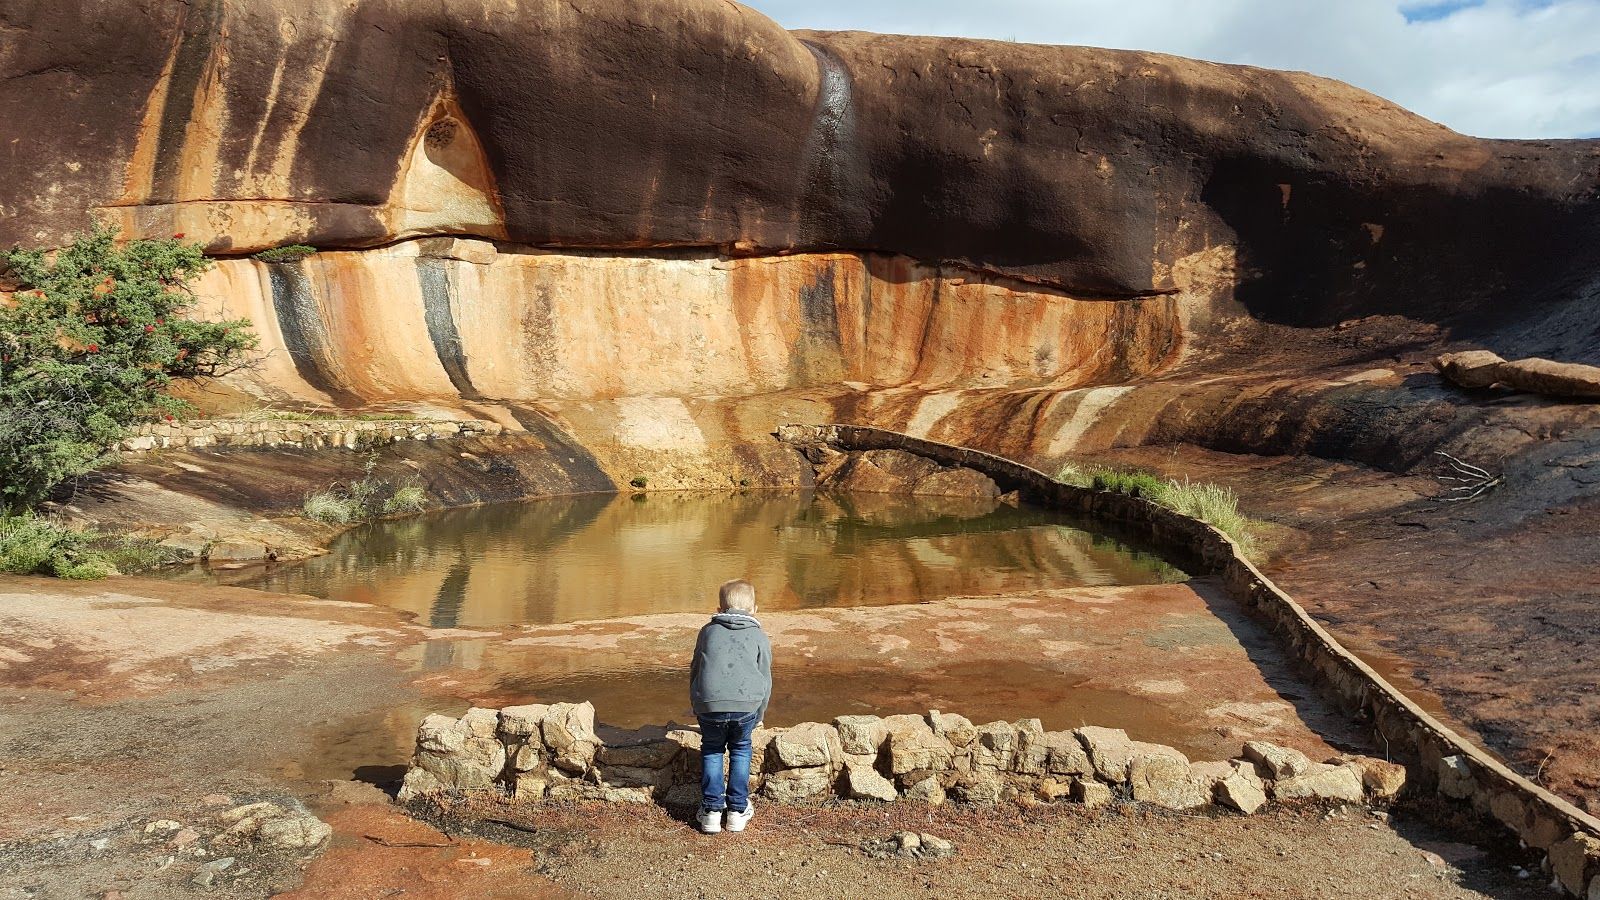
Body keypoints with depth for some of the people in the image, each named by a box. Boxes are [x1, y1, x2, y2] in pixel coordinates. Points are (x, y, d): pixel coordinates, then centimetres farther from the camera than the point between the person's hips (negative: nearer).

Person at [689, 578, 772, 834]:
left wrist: (696, 705, 40)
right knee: (740, 749, 23)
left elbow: (695, 670, 28)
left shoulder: (708, 631, 23)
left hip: (709, 704, 0)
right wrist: (759, 715, 33)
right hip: (747, 704, 0)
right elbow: (765, 678, 22)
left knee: (712, 750, 23)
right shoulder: (759, 637, 19)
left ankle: (711, 809, 19)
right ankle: (738, 809, 22)